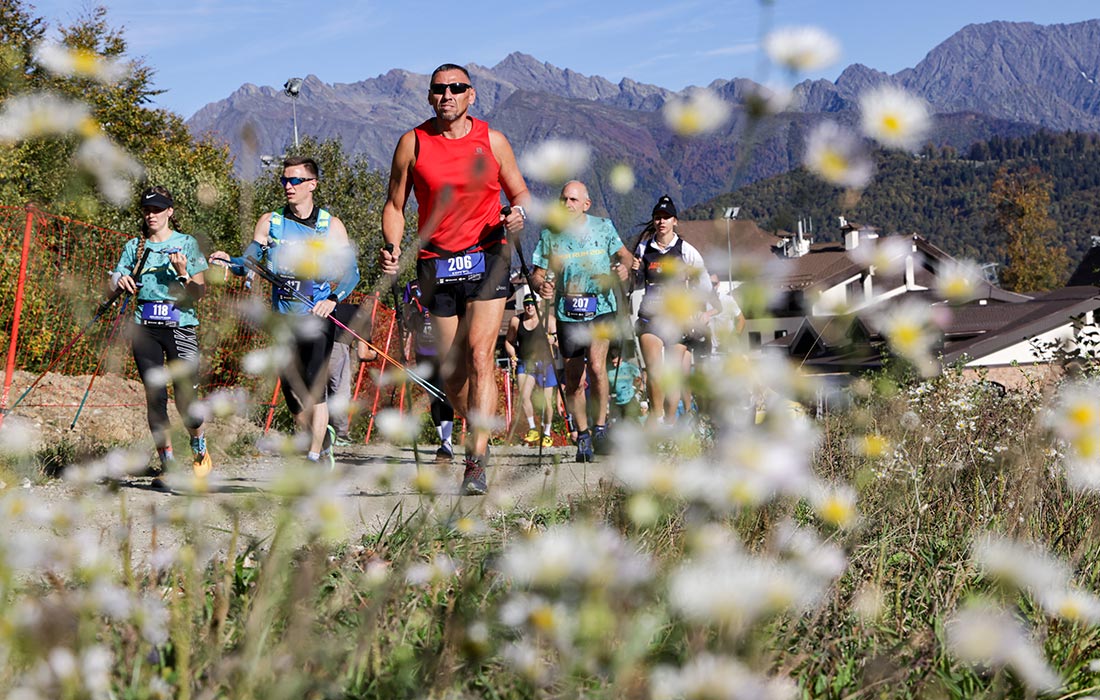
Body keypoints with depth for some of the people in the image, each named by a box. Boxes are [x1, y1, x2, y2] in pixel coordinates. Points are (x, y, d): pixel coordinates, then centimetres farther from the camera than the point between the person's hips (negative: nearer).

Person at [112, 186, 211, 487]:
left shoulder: (187, 244, 4)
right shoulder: (134, 247, 13)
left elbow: (199, 293, 0)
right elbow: (114, 284, 10)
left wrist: (182, 273, -17)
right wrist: (120, 281, -12)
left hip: (181, 326, -2)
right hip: (145, 329, 2)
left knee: (185, 399, -7)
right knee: (155, 395, -5)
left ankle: (200, 451, 21)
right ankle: (167, 464, 5)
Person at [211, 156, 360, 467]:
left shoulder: (331, 225, 4)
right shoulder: (270, 222, 9)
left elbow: (351, 272, 2)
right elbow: (249, 261, 3)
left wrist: (333, 298, -16)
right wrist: (231, 262, -20)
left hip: (319, 317, -3)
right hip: (284, 318, 3)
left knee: (313, 387, -15)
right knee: (292, 393, 6)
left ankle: (313, 457, -10)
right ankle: (323, 437, 31)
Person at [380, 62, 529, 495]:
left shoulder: (492, 140, 4)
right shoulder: (412, 143, 3)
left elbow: (520, 192, 14)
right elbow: (395, 205, 9)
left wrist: (518, 213, -10)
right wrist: (392, 247, -9)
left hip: (486, 259, -2)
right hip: (436, 264, 2)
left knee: (479, 355, -16)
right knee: (450, 369, 4)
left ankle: (476, 462, -17)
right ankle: (480, 435, 31)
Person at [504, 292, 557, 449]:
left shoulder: (549, 320, 1)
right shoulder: (515, 321, 5)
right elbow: (509, 341, 17)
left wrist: (553, 340, -20)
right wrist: (512, 356, 1)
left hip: (546, 364, -1)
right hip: (524, 364, 1)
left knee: (547, 401, 1)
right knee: (524, 396, -19)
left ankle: (546, 433, 19)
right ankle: (532, 429, -4)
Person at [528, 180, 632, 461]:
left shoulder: (603, 227, 1)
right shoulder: (550, 235, 1)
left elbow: (624, 254, 13)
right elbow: (537, 273, 4)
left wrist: (624, 267, -10)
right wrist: (541, 285, -19)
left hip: (601, 308, -2)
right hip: (567, 313, 2)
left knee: (596, 364, -23)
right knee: (574, 381, 5)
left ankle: (600, 428, -8)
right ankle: (583, 436, 23)